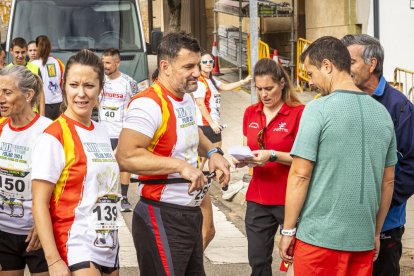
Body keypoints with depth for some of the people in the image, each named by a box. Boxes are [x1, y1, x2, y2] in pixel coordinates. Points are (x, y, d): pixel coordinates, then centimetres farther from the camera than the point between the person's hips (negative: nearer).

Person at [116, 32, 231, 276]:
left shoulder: (187, 99, 11)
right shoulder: (149, 104, -19)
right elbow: (126, 157, -31)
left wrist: (212, 152, 12)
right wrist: (181, 165, -31)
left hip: (191, 214, 10)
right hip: (162, 218, -9)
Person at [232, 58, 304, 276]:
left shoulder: (298, 112, -10)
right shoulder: (251, 113, 8)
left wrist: (273, 156, -23)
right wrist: (242, 159, -5)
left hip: (289, 199, -5)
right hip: (257, 199, 6)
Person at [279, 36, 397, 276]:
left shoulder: (319, 109, -11)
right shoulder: (382, 113, 7)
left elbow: (300, 176, -12)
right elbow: (388, 181, 13)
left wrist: (288, 230, -4)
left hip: (320, 237, -5)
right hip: (363, 238, 5)